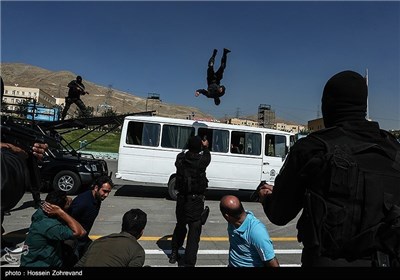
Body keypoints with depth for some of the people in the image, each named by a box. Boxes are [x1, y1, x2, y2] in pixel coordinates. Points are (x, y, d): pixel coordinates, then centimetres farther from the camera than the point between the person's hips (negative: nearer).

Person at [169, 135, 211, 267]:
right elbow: (207, 157, 11)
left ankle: (174, 254, 38)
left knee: (180, 226, 24)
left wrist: (192, 145, 31)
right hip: (196, 201, -4)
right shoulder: (201, 161, -12)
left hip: (181, 199, 5)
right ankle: (189, 262, 1)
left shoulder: (180, 158, -4)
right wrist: (205, 147, 29)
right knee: (194, 231, 2)